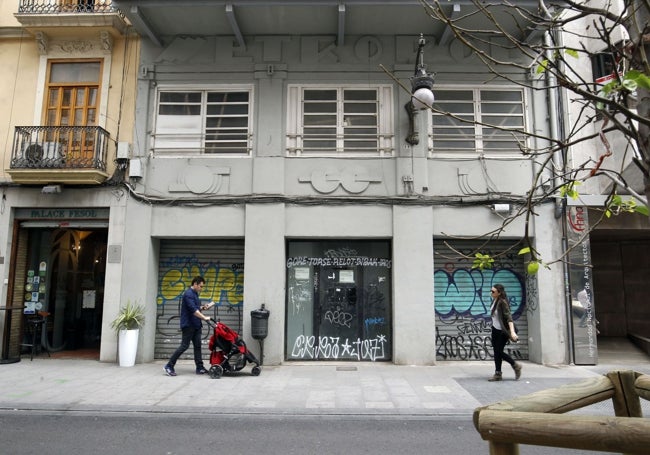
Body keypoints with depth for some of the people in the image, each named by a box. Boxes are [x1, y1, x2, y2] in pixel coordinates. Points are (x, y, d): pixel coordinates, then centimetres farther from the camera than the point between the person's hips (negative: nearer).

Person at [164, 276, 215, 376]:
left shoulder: (195, 294, 16)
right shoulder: (188, 294, -15)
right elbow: (193, 310, -25)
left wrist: (204, 307, 6)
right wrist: (204, 317, -24)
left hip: (196, 325, 9)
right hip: (188, 325, -9)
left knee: (197, 346, 7)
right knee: (184, 346, -6)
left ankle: (200, 368, 9)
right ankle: (169, 366, 3)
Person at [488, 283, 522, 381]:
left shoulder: (503, 302, -22)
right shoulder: (494, 300, 1)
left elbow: (508, 317, -30)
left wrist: (512, 331, -39)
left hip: (503, 331, -8)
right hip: (495, 329, 8)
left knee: (499, 351, -4)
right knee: (496, 351, 9)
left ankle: (516, 366, 18)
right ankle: (498, 374, 17)